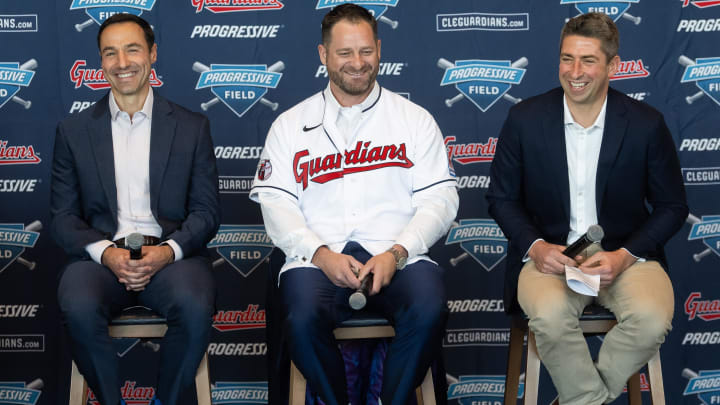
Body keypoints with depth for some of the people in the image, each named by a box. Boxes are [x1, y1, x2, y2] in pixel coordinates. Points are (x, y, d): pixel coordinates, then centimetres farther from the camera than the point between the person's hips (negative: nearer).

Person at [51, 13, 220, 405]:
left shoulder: (192, 127, 10)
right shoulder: (74, 131, 11)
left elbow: (206, 211, 7)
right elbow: (63, 216, 8)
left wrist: (168, 251, -13)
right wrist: (106, 252, -12)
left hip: (170, 253, 0)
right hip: (100, 253, 1)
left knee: (196, 308, -32)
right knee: (79, 310, -32)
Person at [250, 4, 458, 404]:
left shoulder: (415, 119, 13)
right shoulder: (291, 125, 14)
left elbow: (439, 199, 5)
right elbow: (275, 204, 6)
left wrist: (396, 254, -10)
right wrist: (321, 253, -11)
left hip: (397, 256, 0)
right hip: (318, 258, 0)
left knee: (430, 311, -31)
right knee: (303, 319, -31)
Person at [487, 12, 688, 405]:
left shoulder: (646, 124, -4)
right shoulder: (525, 118, -2)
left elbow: (672, 207, 4)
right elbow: (501, 198, 6)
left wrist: (625, 255, -12)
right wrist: (535, 246, -12)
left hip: (625, 254, 1)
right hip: (549, 252, 0)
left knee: (652, 318, -30)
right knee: (549, 314, -34)